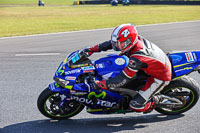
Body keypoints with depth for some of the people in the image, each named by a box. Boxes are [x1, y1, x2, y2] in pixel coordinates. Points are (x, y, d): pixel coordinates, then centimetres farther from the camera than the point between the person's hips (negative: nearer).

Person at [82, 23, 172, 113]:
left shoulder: (137, 58, -35)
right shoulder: (135, 39, -12)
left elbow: (124, 79, -32)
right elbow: (111, 43, 2)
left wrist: (101, 84, -30)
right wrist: (92, 49, 0)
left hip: (160, 77, -9)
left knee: (135, 105, -13)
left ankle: (154, 101, 14)